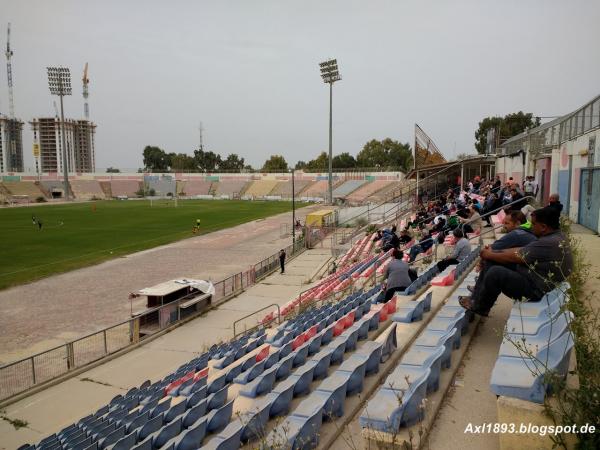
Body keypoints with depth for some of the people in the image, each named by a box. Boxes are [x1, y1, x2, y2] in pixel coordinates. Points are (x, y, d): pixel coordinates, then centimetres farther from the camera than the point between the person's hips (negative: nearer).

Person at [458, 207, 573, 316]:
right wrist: (494, 251, 4)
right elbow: (521, 250, 7)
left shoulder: (548, 244, -28)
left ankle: (479, 308, 2)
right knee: (493, 263, 8)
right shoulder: (558, 236, 5)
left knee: (495, 272, -20)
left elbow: (513, 257, -20)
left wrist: (489, 255, -5)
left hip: (536, 291, -10)